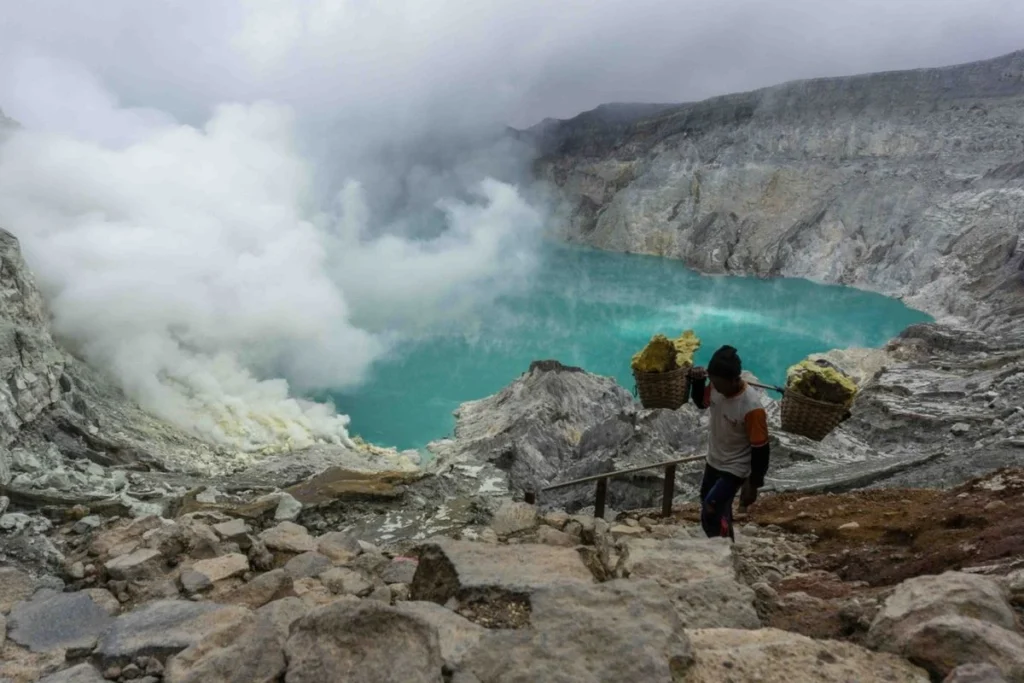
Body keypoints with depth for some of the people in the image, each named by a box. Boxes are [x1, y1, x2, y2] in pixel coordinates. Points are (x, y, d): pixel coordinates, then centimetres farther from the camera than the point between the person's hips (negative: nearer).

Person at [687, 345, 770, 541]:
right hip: (713, 462, 7)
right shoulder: (716, 387, -14)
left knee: (710, 515, -12)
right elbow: (701, 402, 10)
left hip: (735, 469, -7)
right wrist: (697, 381, -10)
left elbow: (760, 450, -23)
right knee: (718, 512, 23)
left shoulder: (751, 407, -33)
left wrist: (753, 485, -16)